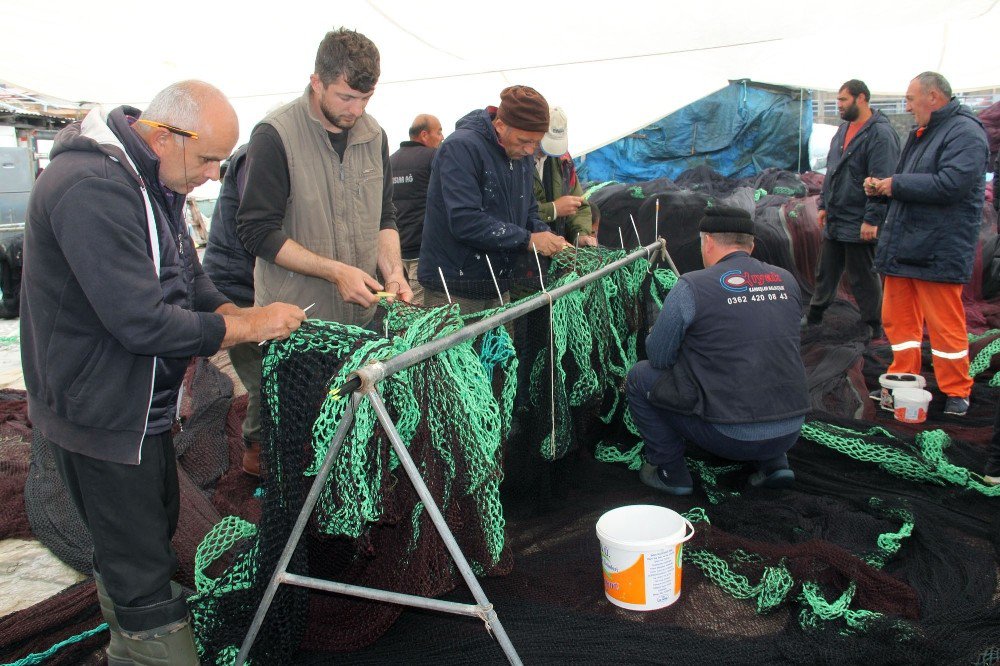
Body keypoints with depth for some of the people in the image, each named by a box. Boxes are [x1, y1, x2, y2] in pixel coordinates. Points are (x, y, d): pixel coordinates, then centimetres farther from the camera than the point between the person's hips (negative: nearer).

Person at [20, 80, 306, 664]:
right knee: (140, 565, 2)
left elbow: (186, 275, 13)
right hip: (101, 413, -11)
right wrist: (250, 325, -23)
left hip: (143, 403, 11)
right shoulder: (92, 188, -28)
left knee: (157, 524, 26)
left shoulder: (154, 178, 5)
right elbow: (144, 323, -32)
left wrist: (234, 311, -5)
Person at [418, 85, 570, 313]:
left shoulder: (522, 155, 10)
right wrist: (528, 240, -23)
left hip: (498, 286, 8)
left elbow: (528, 212, 17)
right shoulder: (461, 148, -17)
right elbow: (464, 221, -26)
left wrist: (548, 238, -5)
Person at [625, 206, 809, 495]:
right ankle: (774, 462, 22)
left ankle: (670, 473, 18)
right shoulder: (786, 280, 6)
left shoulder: (692, 286, -11)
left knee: (640, 377, 12)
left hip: (730, 436, -6)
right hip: (790, 432, 6)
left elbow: (658, 356, -4)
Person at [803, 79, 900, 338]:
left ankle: (874, 328, 15)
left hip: (858, 224, -8)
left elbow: (882, 181, -20)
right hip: (834, 220, 8)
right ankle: (814, 316, 31)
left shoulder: (880, 134, -15)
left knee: (863, 277, 2)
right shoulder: (844, 129, 13)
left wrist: (872, 219, -22)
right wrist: (824, 205, 17)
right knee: (826, 272, 18)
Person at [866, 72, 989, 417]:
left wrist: (896, 184, -16)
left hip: (938, 252, -9)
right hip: (903, 246, 9)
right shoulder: (921, 133, 18)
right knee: (898, 319, 13)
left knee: (945, 324, 0)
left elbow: (951, 184, -25)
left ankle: (956, 391, 13)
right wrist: (879, 186, 4)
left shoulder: (965, 132, -12)